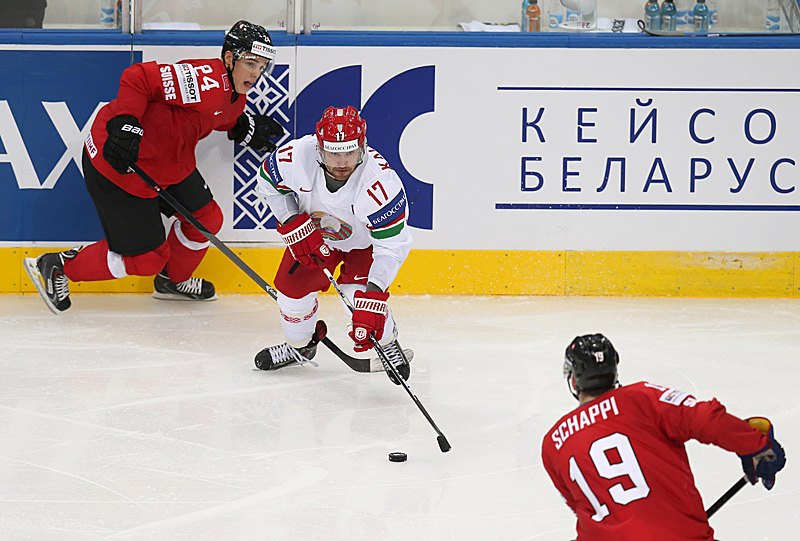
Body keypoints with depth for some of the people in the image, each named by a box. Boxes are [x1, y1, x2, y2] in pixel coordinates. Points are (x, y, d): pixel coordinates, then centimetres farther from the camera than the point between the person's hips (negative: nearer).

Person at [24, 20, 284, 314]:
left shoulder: (235, 91, 3)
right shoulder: (206, 79, -29)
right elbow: (138, 78, -32)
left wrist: (246, 127, 6)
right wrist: (124, 124, -40)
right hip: (117, 161, -10)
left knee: (207, 218, 15)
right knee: (147, 258, -2)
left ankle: (173, 280, 41)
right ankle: (56, 267, 12)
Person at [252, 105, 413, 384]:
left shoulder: (380, 183, -42)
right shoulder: (298, 155, -33)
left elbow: (393, 245, -36)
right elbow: (269, 182, -9)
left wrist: (373, 294, -43)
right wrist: (294, 225, -18)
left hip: (364, 241, -4)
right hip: (314, 231, 4)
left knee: (358, 295, -23)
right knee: (292, 287, -3)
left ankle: (387, 343, 8)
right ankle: (300, 345, 29)